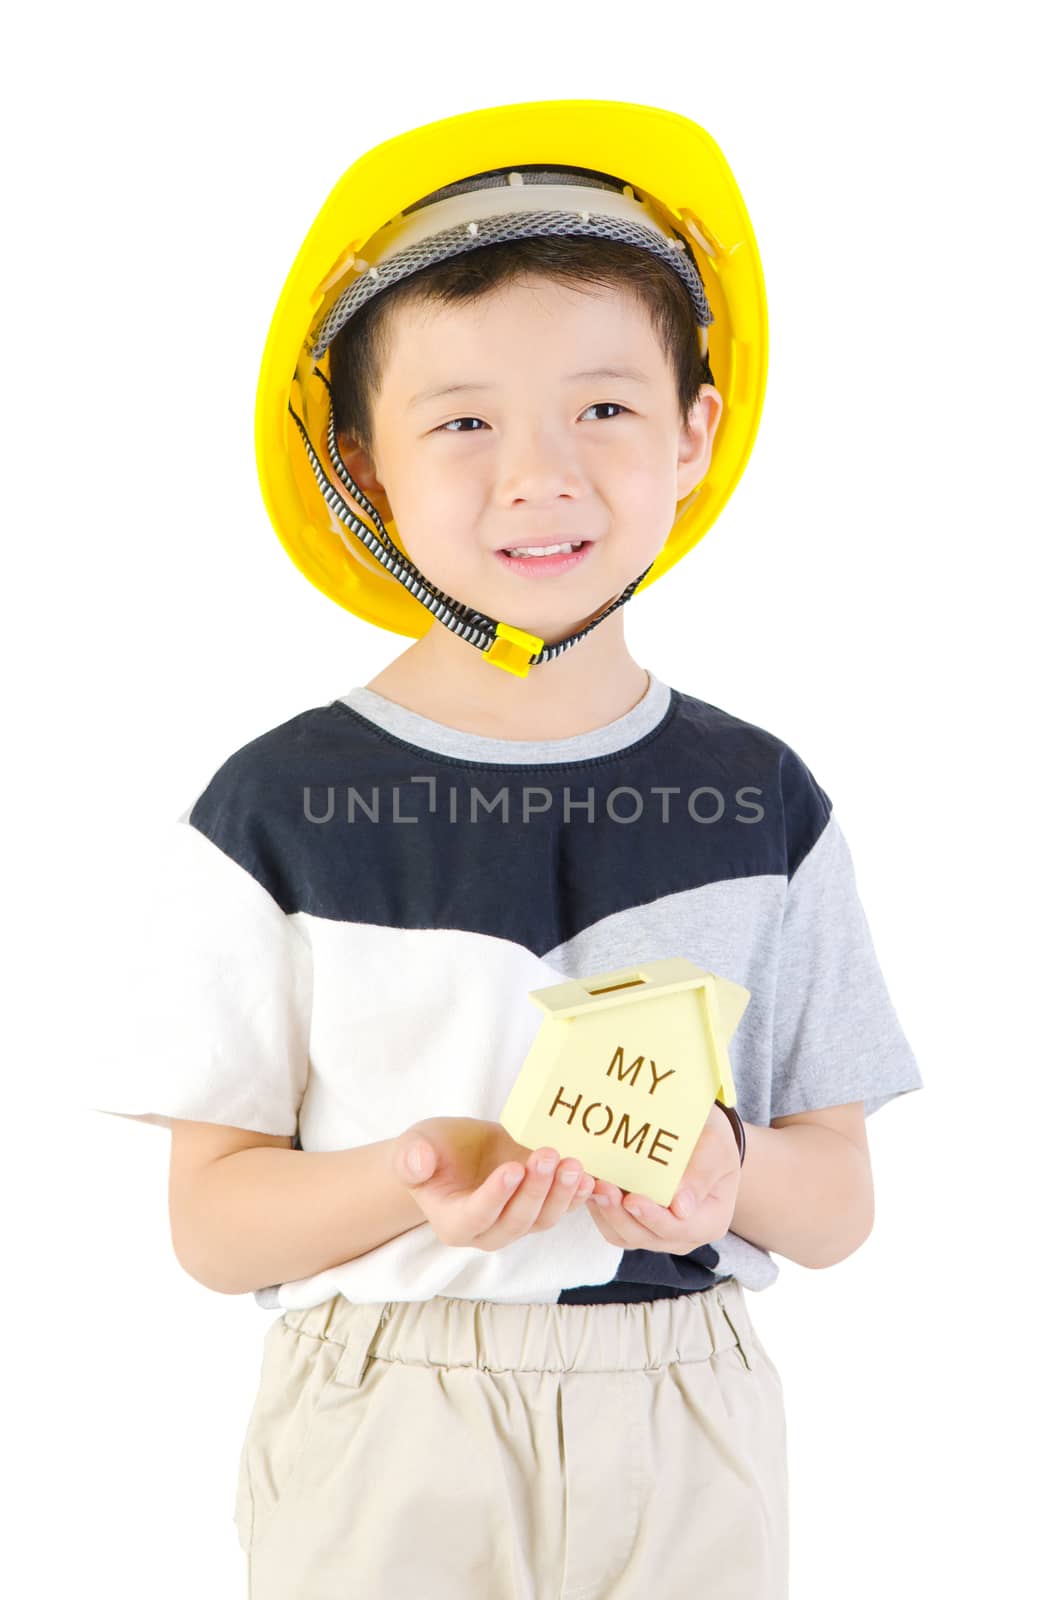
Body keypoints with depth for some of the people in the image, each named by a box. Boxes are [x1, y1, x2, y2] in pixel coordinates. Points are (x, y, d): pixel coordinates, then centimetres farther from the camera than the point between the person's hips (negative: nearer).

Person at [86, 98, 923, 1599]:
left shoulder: (763, 803, -2)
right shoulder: (278, 808, -7)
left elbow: (841, 1206, 2)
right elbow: (212, 1219, -5)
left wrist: (730, 1173, -18)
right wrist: (411, 1181, -22)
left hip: (682, 1447, 2)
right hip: (378, 1443, -1)